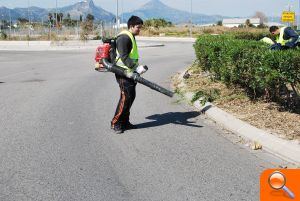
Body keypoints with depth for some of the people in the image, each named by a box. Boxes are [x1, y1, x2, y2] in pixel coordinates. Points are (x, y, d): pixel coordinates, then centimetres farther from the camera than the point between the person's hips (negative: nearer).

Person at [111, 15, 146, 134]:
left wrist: (136, 68, 23)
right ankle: (115, 123, -1)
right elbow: (124, 57, -22)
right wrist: (137, 67, -26)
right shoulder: (124, 38, -14)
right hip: (123, 73, -10)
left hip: (129, 73, 10)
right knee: (126, 97, -10)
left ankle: (124, 122, 19)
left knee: (131, 96, 11)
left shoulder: (131, 37, 19)